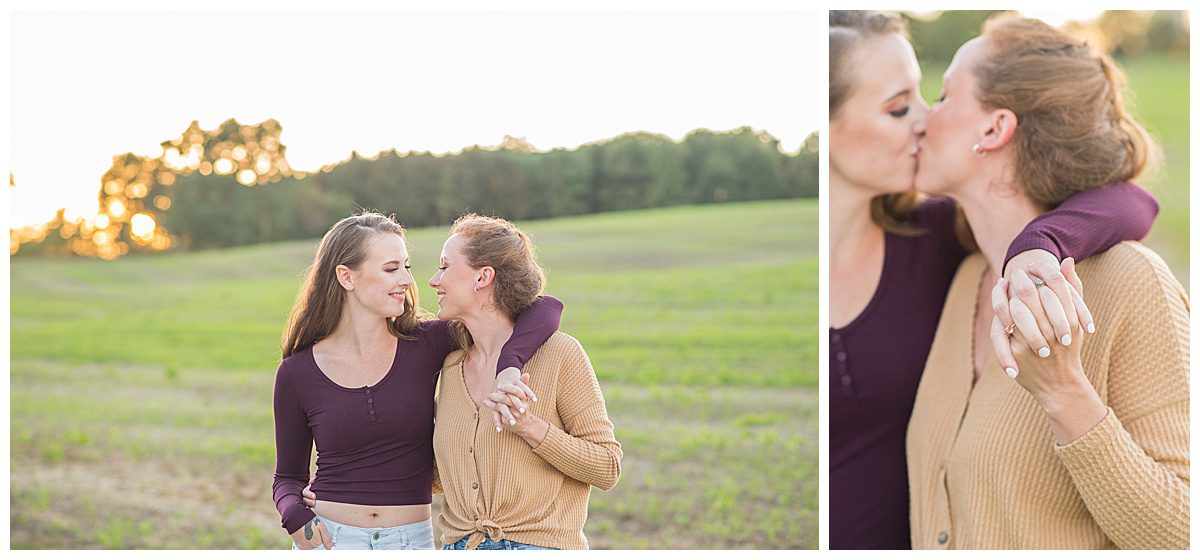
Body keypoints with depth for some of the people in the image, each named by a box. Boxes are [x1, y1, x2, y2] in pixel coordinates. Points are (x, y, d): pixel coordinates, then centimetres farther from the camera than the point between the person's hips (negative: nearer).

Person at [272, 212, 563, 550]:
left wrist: (508, 367, -25)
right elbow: (288, 475, 10)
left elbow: (545, 308, -7)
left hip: (413, 541, 1)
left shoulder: (426, 344, -2)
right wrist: (295, 516, -12)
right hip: (329, 542, -1)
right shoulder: (296, 372, -1)